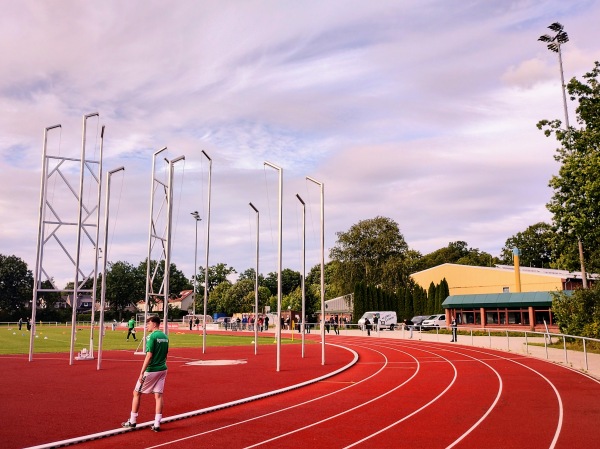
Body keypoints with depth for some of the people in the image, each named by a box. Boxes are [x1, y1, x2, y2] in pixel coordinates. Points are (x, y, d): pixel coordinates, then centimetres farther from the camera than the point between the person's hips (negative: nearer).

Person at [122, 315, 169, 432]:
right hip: (162, 370, 7)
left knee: (136, 393, 10)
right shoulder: (165, 337, 8)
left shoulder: (152, 336, -15)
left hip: (151, 370, -7)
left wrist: (142, 372, -18)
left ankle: (132, 422, 17)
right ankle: (157, 424, 5)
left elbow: (149, 356, -19)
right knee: (158, 395, 6)